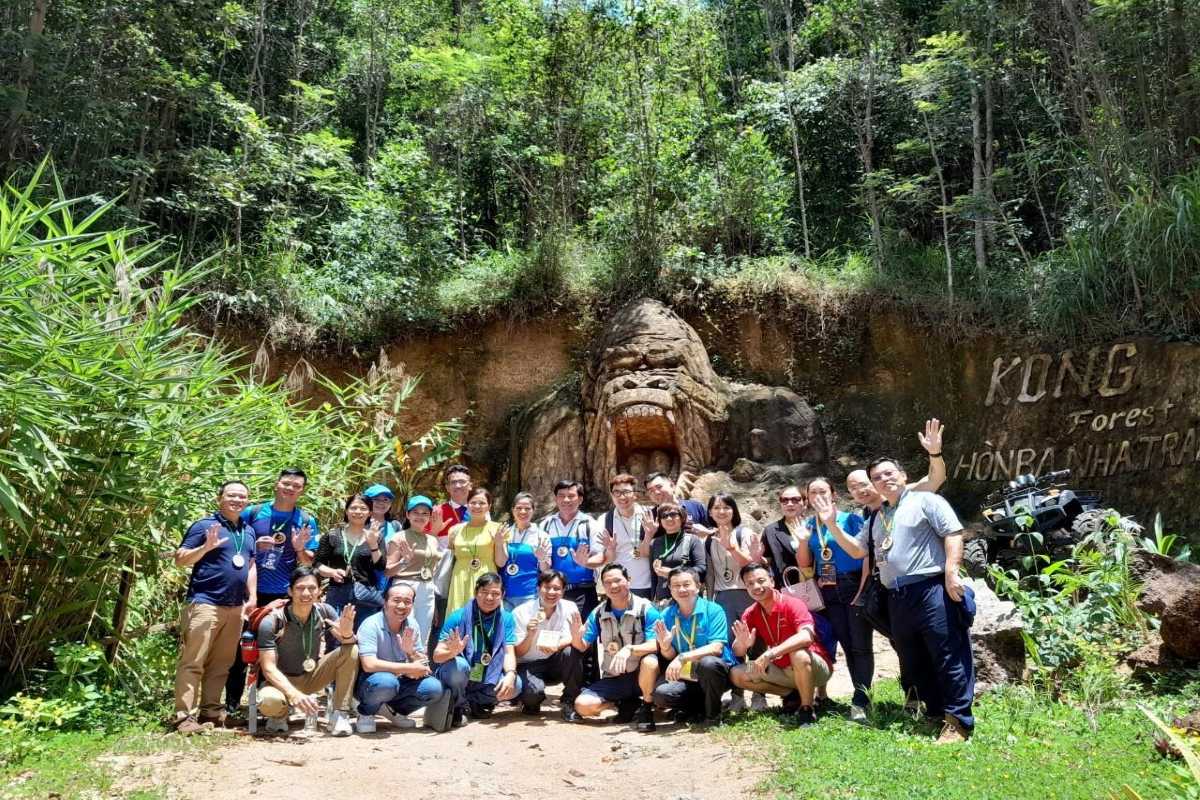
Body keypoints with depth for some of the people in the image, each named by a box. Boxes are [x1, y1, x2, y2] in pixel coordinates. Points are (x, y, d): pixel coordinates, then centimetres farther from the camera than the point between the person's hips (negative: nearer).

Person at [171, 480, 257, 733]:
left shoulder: (248, 531, 17)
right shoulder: (205, 525, -4)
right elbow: (180, 559, -7)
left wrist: (252, 597, 12)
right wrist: (206, 547, -23)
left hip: (235, 607, 7)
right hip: (205, 603, -6)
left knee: (221, 663, 10)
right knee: (192, 662, -6)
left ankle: (211, 711, 18)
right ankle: (183, 716, -4)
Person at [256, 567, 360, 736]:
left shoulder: (324, 612, -11)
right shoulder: (272, 622, -22)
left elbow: (348, 643, -14)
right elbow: (269, 668, -23)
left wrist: (347, 633, -40)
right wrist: (294, 694, -38)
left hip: (312, 676, 3)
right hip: (283, 681, -3)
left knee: (351, 651, -21)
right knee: (268, 701, -37)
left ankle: (339, 715, -12)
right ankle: (280, 714, 1)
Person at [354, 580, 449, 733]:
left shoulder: (412, 625, -1)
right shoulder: (371, 625, -19)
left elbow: (424, 665, 0)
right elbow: (369, 665, -30)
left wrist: (410, 651, -23)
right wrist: (409, 668, -25)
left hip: (399, 682, 6)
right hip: (370, 683, -5)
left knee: (434, 687, -17)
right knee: (387, 682, -38)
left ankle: (394, 710, 9)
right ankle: (365, 713, -5)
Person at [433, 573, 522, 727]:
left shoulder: (506, 619, -2)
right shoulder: (458, 617, -13)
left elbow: (509, 652, -8)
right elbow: (437, 656, -15)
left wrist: (510, 674, -30)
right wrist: (452, 652, -38)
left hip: (485, 682, 3)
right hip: (454, 678, -3)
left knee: (516, 685, -22)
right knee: (459, 665, -35)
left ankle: (472, 702, 2)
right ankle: (457, 708, -6)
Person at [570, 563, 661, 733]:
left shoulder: (646, 609, -12)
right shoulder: (598, 613, 0)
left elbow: (655, 645, -21)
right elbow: (582, 646, 3)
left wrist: (629, 649, -38)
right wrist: (575, 635, -20)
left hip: (640, 675, -3)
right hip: (613, 679, 3)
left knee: (650, 661, -36)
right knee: (583, 705, -19)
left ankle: (646, 708, -8)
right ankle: (626, 703, 8)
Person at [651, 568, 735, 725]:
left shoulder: (713, 610, -11)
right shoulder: (667, 616, 1)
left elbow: (716, 648, -21)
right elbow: (671, 657, 4)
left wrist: (683, 657, -31)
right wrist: (665, 646, -20)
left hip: (717, 672, -3)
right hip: (686, 678, 4)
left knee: (708, 663, -36)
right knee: (660, 694, -23)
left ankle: (713, 714, -10)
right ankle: (702, 708, 5)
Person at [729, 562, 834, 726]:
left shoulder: (792, 604, -20)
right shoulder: (750, 614, -3)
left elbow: (806, 637, -38)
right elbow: (737, 654, -4)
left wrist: (770, 654, -44)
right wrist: (742, 644, -29)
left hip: (815, 667, -6)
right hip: (784, 670, 6)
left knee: (798, 654, -39)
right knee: (737, 674, -9)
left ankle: (807, 709, -18)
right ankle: (794, 693, 3)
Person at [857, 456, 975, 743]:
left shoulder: (925, 501, 2)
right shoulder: (877, 518, 24)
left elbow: (953, 532, -9)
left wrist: (951, 572, -18)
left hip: (931, 589, -8)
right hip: (897, 598, 8)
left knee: (949, 657, -6)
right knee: (913, 662, 11)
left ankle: (958, 722, -2)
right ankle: (936, 713, 22)